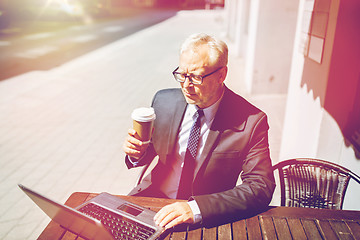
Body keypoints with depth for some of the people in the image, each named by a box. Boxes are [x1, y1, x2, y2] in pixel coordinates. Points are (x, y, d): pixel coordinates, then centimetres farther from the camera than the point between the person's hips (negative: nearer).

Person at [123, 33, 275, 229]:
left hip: (206, 218, -2)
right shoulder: (163, 100, -3)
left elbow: (261, 187, -18)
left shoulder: (251, 121, -15)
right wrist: (138, 152, -14)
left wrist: (196, 208, -29)